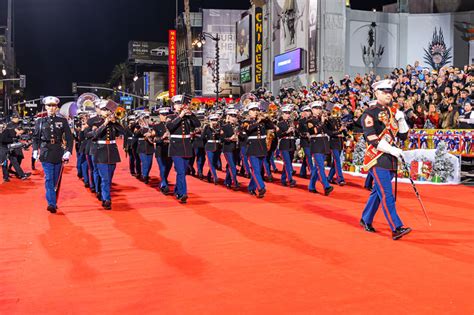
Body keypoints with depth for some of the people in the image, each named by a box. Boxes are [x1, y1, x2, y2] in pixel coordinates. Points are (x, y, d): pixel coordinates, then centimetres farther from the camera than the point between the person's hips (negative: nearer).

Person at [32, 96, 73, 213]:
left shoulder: (62, 121, 3)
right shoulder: (40, 121, 6)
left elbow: (69, 137, 1)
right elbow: (36, 137, 10)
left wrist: (68, 151, -8)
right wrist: (35, 150, -2)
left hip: (58, 154, 1)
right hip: (46, 153, -1)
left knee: (55, 179, 8)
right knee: (49, 179, -10)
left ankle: (52, 201, 22)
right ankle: (51, 203, -14)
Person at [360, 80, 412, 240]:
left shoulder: (393, 112, 14)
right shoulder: (370, 114, -8)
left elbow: (403, 136, 14)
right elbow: (372, 139, -16)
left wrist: (401, 120, -2)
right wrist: (392, 150, -22)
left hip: (390, 159, 7)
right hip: (377, 158, -7)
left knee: (377, 191, 15)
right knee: (386, 194, -12)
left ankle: (366, 220, 30)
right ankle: (396, 228, -13)